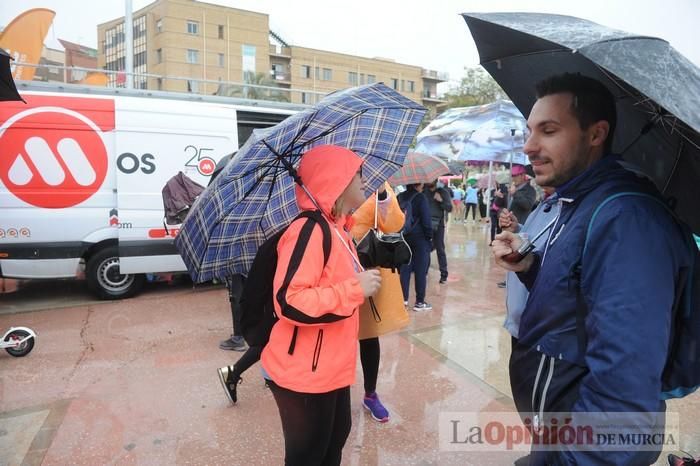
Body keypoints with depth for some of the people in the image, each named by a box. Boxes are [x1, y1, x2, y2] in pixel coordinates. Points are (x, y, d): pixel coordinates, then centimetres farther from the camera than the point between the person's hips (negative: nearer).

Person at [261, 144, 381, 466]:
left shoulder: (337, 229, 8)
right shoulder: (310, 230, -24)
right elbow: (290, 303, -31)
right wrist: (355, 289, -27)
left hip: (331, 367, 9)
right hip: (303, 373, -9)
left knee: (335, 439, 24)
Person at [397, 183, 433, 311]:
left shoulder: (400, 198, 4)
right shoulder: (420, 198, -12)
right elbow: (426, 220, -13)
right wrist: (430, 236, -4)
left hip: (404, 237, 6)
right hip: (419, 237, -6)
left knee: (405, 267, 12)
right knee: (421, 269, 1)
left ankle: (403, 299, 17)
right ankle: (419, 302, 6)